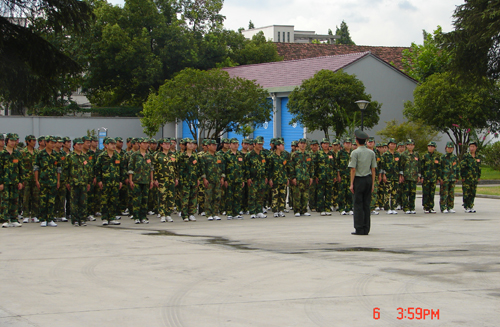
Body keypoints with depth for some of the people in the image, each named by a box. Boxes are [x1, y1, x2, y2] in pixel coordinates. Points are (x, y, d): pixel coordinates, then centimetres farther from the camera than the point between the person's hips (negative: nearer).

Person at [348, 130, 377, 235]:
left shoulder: (355, 153, -8)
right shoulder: (371, 153, 7)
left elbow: (353, 169, -10)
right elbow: (373, 169, 8)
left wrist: (351, 184, -7)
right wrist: (373, 183, 12)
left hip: (359, 179, -5)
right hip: (368, 179, 5)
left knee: (358, 205, -1)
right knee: (366, 205, 9)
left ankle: (359, 229, -4)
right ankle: (366, 229, 10)